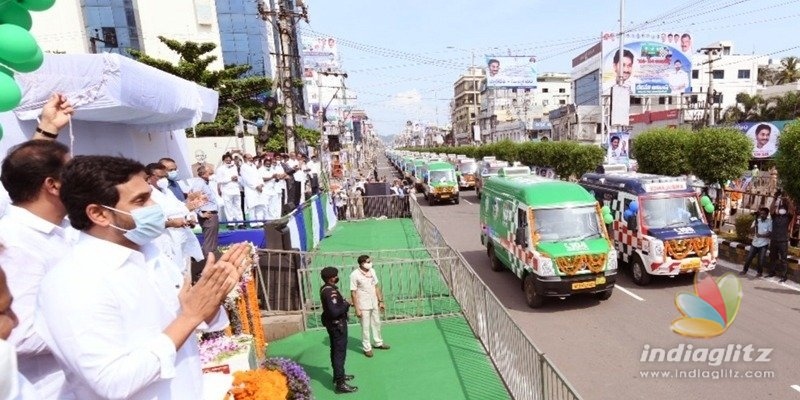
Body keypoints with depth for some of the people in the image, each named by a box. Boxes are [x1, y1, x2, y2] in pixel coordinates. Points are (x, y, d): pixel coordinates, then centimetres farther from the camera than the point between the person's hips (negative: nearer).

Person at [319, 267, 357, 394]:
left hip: (334, 324, 10)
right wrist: (346, 305, -18)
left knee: (336, 350, 22)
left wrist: (343, 303, 3)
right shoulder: (330, 292, -27)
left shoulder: (326, 288, 5)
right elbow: (334, 312, -32)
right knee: (340, 352, -3)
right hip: (337, 324, -10)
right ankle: (340, 384, 4)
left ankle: (338, 375, 38)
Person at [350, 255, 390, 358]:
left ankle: (378, 343, 40)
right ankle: (367, 348, 24)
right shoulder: (355, 275, -20)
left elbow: (376, 287, 8)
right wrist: (357, 309, -17)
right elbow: (353, 293, -16)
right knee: (365, 327, 6)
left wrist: (381, 301, 8)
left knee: (376, 323, 20)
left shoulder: (372, 271, -1)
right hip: (363, 306, -6)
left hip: (374, 304, 6)